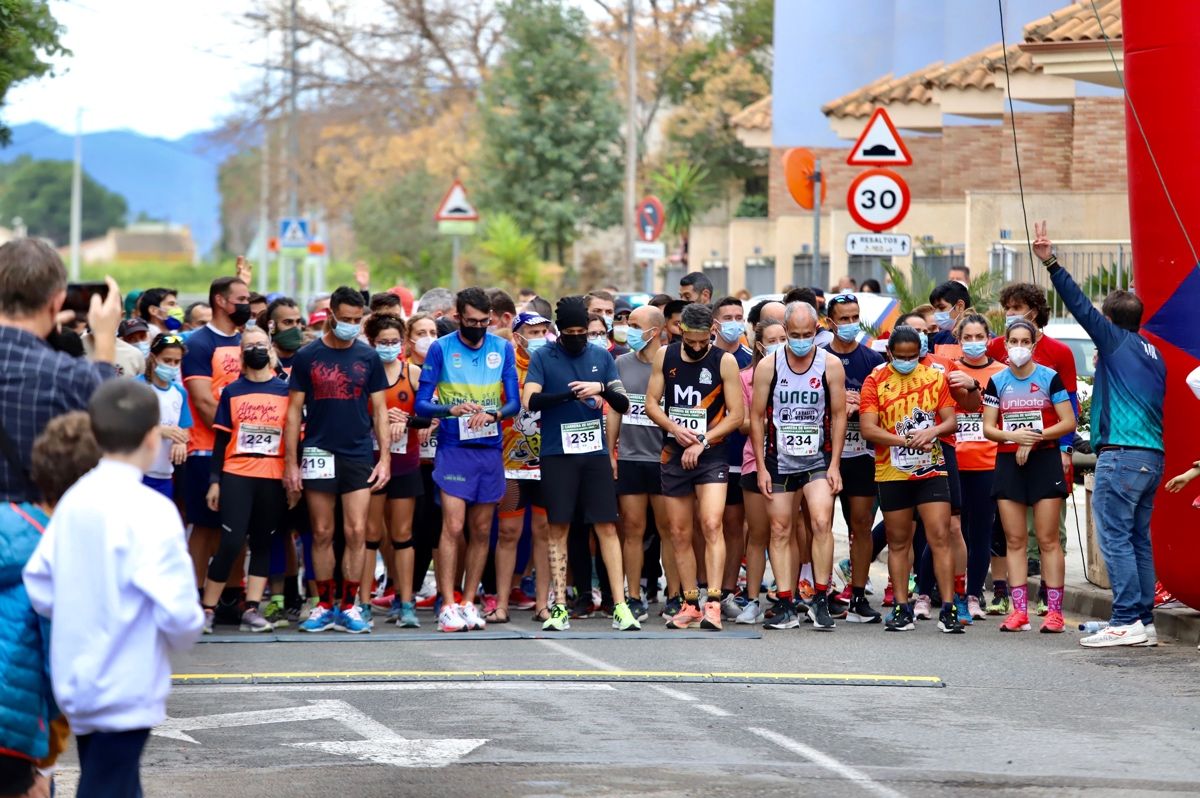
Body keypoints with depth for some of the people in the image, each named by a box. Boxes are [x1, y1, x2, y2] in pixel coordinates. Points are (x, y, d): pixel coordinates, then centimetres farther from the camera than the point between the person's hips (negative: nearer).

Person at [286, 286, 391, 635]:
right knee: (322, 533, 4)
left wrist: (385, 457, 0)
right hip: (318, 455, -1)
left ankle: (349, 606, 4)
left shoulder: (368, 358, 6)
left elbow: (379, 410, 9)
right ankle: (324, 605, 12)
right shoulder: (307, 357, 2)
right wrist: (291, 462, -2)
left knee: (356, 532, -5)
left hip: (359, 456, 1)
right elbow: (294, 412, 3)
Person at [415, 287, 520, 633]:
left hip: (491, 449, 3)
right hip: (453, 448, -3)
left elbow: (514, 402, 4)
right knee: (453, 526, -12)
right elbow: (421, 403, -3)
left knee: (481, 530, 6)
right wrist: (453, 409, -22)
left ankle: (469, 603, 13)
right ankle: (448, 607, -11)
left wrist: (493, 414, -17)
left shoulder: (502, 349, 7)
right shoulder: (440, 349, -1)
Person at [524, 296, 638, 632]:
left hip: (595, 453, 2)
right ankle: (560, 607, 6)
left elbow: (623, 404, 7)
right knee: (558, 529, 1)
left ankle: (620, 606, -2)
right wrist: (570, 394, -20)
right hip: (557, 454, -2)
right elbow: (530, 401, -10)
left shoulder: (601, 357, 9)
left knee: (607, 527, -2)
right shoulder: (542, 358, 3)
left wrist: (602, 388, -13)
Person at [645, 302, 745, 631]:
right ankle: (691, 604, 16)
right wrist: (675, 429, -10)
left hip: (711, 456, -4)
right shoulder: (665, 356, 5)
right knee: (679, 533, 7)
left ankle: (713, 603, -23)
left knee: (712, 525, -18)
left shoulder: (724, 361, -5)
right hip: (673, 456, 4)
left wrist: (702, 441, -14)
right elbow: (651, 402, 7)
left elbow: (736, 415, -6)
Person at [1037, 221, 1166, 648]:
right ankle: (1144, 621, 10)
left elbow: (1080, 305, -10)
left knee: (1115, 537, -8)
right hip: (1152, 456, 8)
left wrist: (1051, 263, -14)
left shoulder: (1115, 341, -3)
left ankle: (1127, 621, -14)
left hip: (1121, 453, -8)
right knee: (1138, 539, 11)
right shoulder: (1153, 354, 18)